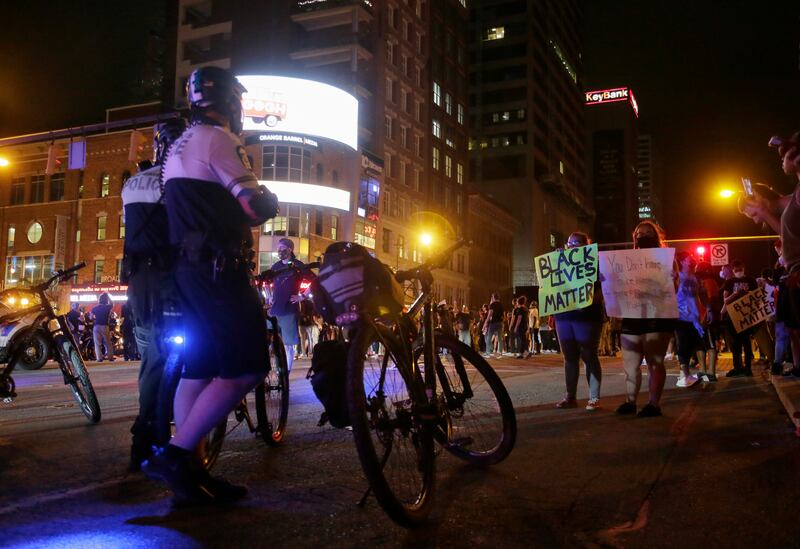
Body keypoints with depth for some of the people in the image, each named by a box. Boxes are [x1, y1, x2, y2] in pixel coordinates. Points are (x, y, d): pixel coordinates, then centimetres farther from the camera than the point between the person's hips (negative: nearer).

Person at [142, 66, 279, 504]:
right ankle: (172, 455, -10)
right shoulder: (217, 139, -9)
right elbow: (255, 208, -16)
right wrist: (270, 200, 5)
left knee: (197, 371, 9)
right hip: (218, 268, -10)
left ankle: (188, 471, 12)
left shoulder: (181, 145, 22)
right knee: (247, 368, -11)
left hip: (189, 268, 10)